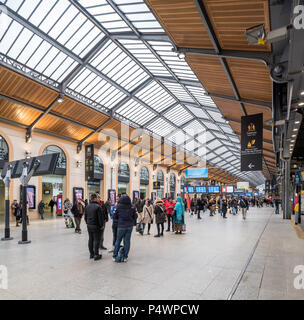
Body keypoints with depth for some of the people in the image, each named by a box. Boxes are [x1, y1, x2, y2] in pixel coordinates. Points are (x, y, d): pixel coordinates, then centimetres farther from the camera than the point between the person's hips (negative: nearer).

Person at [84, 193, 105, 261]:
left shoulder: (87, 206, 6)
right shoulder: (98, 207, -17)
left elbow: (85, 217, 14)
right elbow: (100, 217, -16)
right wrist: (102, 225, -5)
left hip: (89, 226, 7)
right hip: (96, 226, -7)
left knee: (91, 240, 15)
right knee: (96, 240, 0)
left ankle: (91, 254, 23)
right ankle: (96, 255, 4)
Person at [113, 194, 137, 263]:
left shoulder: (119, 207, -11)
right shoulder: (132, 207, -7)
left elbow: (114, 216, -3)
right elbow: (135, 216, 1)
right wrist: (134, 222, 20)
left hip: (121, 226, -1)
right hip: (130, 226, 1)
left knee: (118, 240, 10)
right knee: (127, 241, 8)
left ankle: (114, 256, 15)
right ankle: (125, 257, 13)